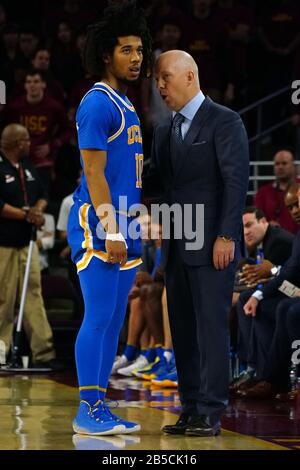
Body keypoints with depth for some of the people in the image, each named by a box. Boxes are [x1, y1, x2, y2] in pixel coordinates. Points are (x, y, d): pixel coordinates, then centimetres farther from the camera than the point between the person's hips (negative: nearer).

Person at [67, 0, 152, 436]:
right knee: (99, 317, -9)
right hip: (97, 224, -9)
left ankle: (99, 408, 12)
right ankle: (87, 411, -7)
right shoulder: (97, 103, -11)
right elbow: (94, 174, -16)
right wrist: (111, 232, -20)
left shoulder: (125, 105, 18)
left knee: (113, 321, 9)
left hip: (124, 227, 9)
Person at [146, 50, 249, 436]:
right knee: (183, 331, 6)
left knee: (211, 327, -7)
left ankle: (210, 414, -5)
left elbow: (236, 181, -12)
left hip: (212, 245, -7)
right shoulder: (165, 131, 17)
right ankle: (191, 410, 10)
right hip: (176, 246, 7)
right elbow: (154, 179, 15)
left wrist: (226, 236, -18)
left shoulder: (224, 121, -5)